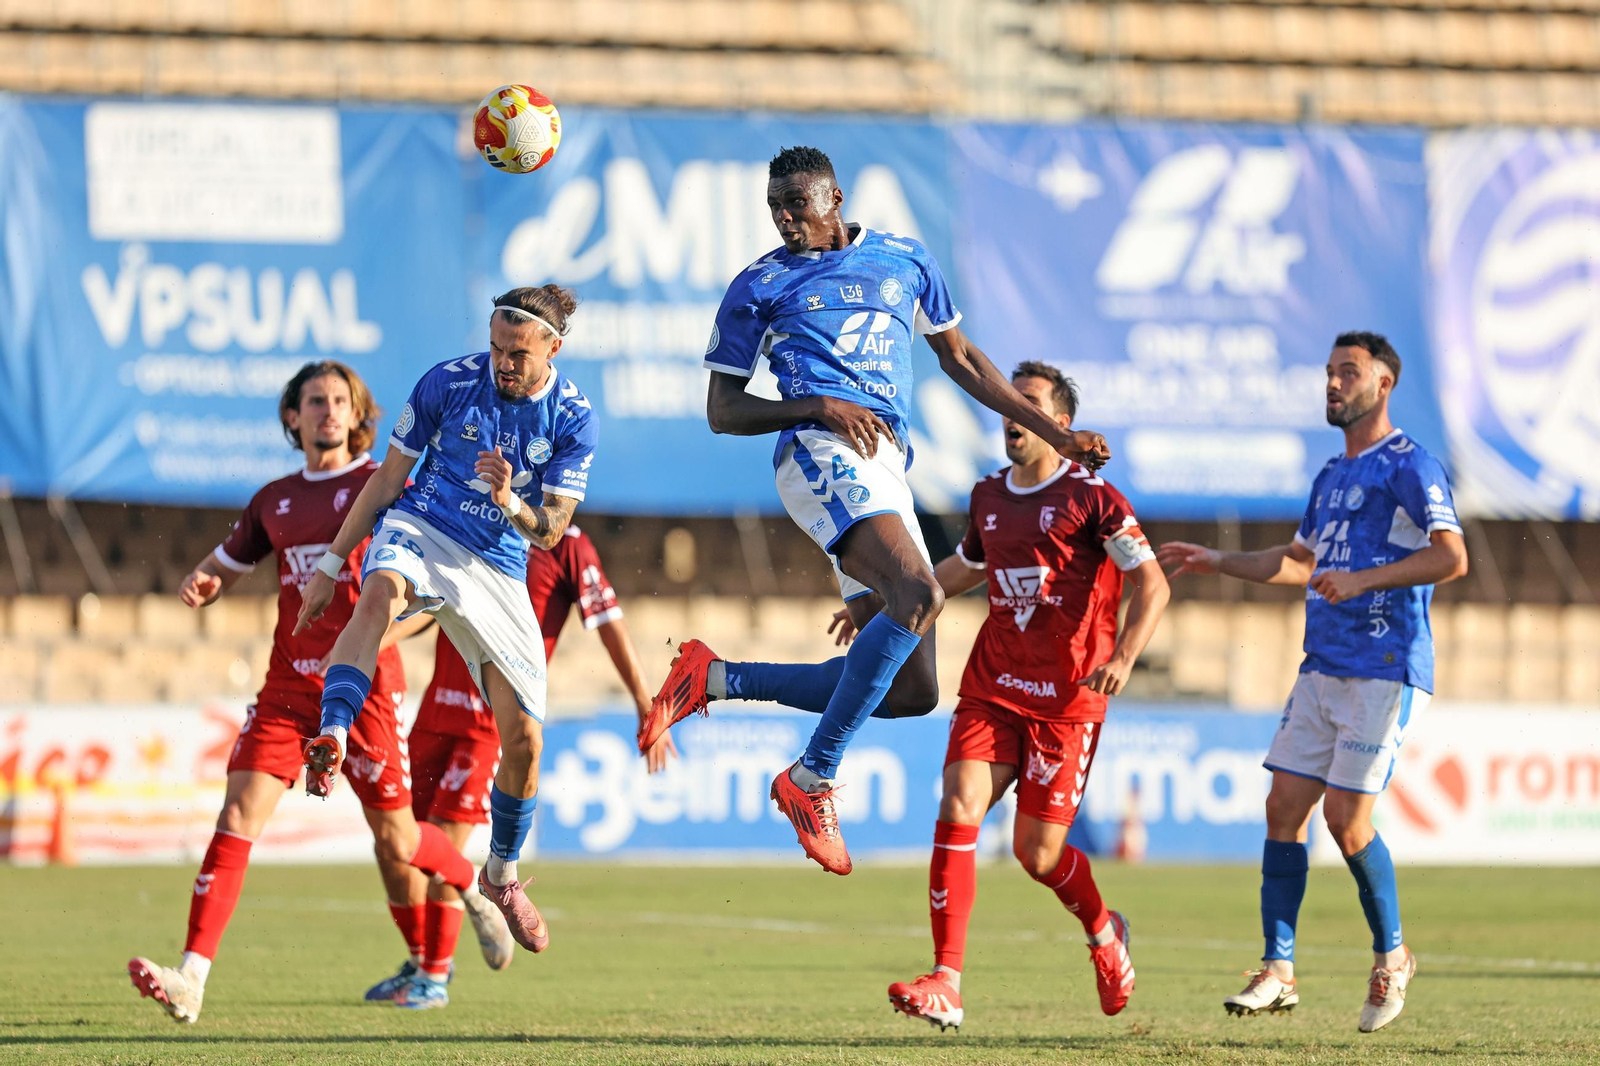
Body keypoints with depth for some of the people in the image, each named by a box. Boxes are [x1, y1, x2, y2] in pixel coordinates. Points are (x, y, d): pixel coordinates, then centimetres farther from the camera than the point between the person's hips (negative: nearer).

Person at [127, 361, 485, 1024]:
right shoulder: (274, 501, 13)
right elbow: (220, 569, 22)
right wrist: (200, 586, -1)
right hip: (286, 688, 4)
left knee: (395, 837, 4)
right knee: (237, 815, -12)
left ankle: (476, 888, 37)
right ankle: (192, 979, -20)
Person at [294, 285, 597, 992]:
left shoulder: (573, 419, -6)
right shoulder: (449, 383, -9)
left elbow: (551, 533, -7)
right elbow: (388, 479, 0)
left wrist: (510, 502, -30)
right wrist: (331, 564, 1)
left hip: (497, 570, 2)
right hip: (418, 531, -2)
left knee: (524, 738, -2)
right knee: (381, 592, -41)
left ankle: (502, 876, 23)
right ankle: (331, 739, -57)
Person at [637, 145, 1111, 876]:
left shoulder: (906, 262, 20)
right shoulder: (760, 286, 9)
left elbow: (961, 360, 30)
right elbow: (722, 411, 7)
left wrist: (1053, 433, 26)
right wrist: (820, 406, -9)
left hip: (887, 472, 6)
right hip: (823, 453, -6)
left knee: (912, 690, -2)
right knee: (918, 593, -32)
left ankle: (716, 679, 7)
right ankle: (812, 779, -29)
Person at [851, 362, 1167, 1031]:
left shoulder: (1089, 495, -7)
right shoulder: (989, 495, 12)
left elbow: (1152, 583, -10)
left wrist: (1123, 657, -25)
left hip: (1065, 698, -5)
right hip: (991, 689, 5)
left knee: (1037, 853, -1)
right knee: (957, 810, -15)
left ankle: (1105, 936, 33)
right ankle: (945, 984, -17)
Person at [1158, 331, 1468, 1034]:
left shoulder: (1409, 467, -7)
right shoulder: (1333, 475, 20)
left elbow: (1452, 558, -17)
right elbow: (1299, 563, 33)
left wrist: (1362, 580, -23)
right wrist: (1217, 563, 27)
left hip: (1385, 672, -8)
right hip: (1322, 670, 8)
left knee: (1346, 817, -10)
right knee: (1284, 807, 0)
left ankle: (1391, 957, 9)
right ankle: (1277, 971, 3)